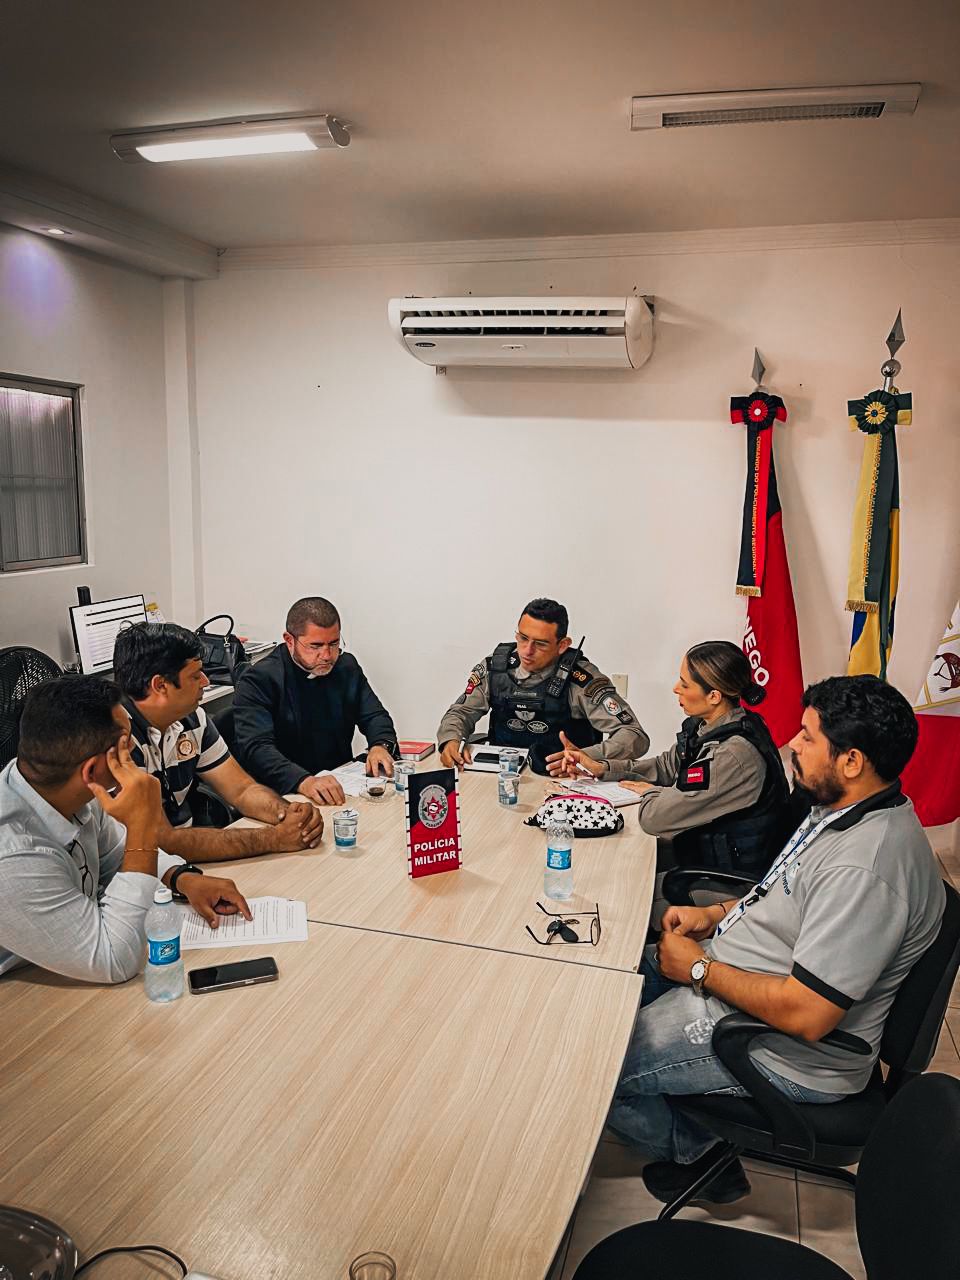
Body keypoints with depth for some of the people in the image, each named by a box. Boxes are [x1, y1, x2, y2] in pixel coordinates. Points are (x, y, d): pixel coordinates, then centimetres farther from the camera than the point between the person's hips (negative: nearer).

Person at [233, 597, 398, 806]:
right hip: (284, 794, -5)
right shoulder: (258, 680, -11)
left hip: (340, 786, 6)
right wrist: (304, 781, -39)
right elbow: (256, 748, -22)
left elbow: (375, 716, 14)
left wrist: (381, 746, -10)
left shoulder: (347, 667, 8)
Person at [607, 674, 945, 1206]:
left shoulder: (866, 869, -33)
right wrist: (717, 914, 3)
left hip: (784, 1051, -10)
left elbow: (805, 1015, -33)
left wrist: (699, 970, -20)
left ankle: (696, 1151, 19)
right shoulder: (843, 808, 0)